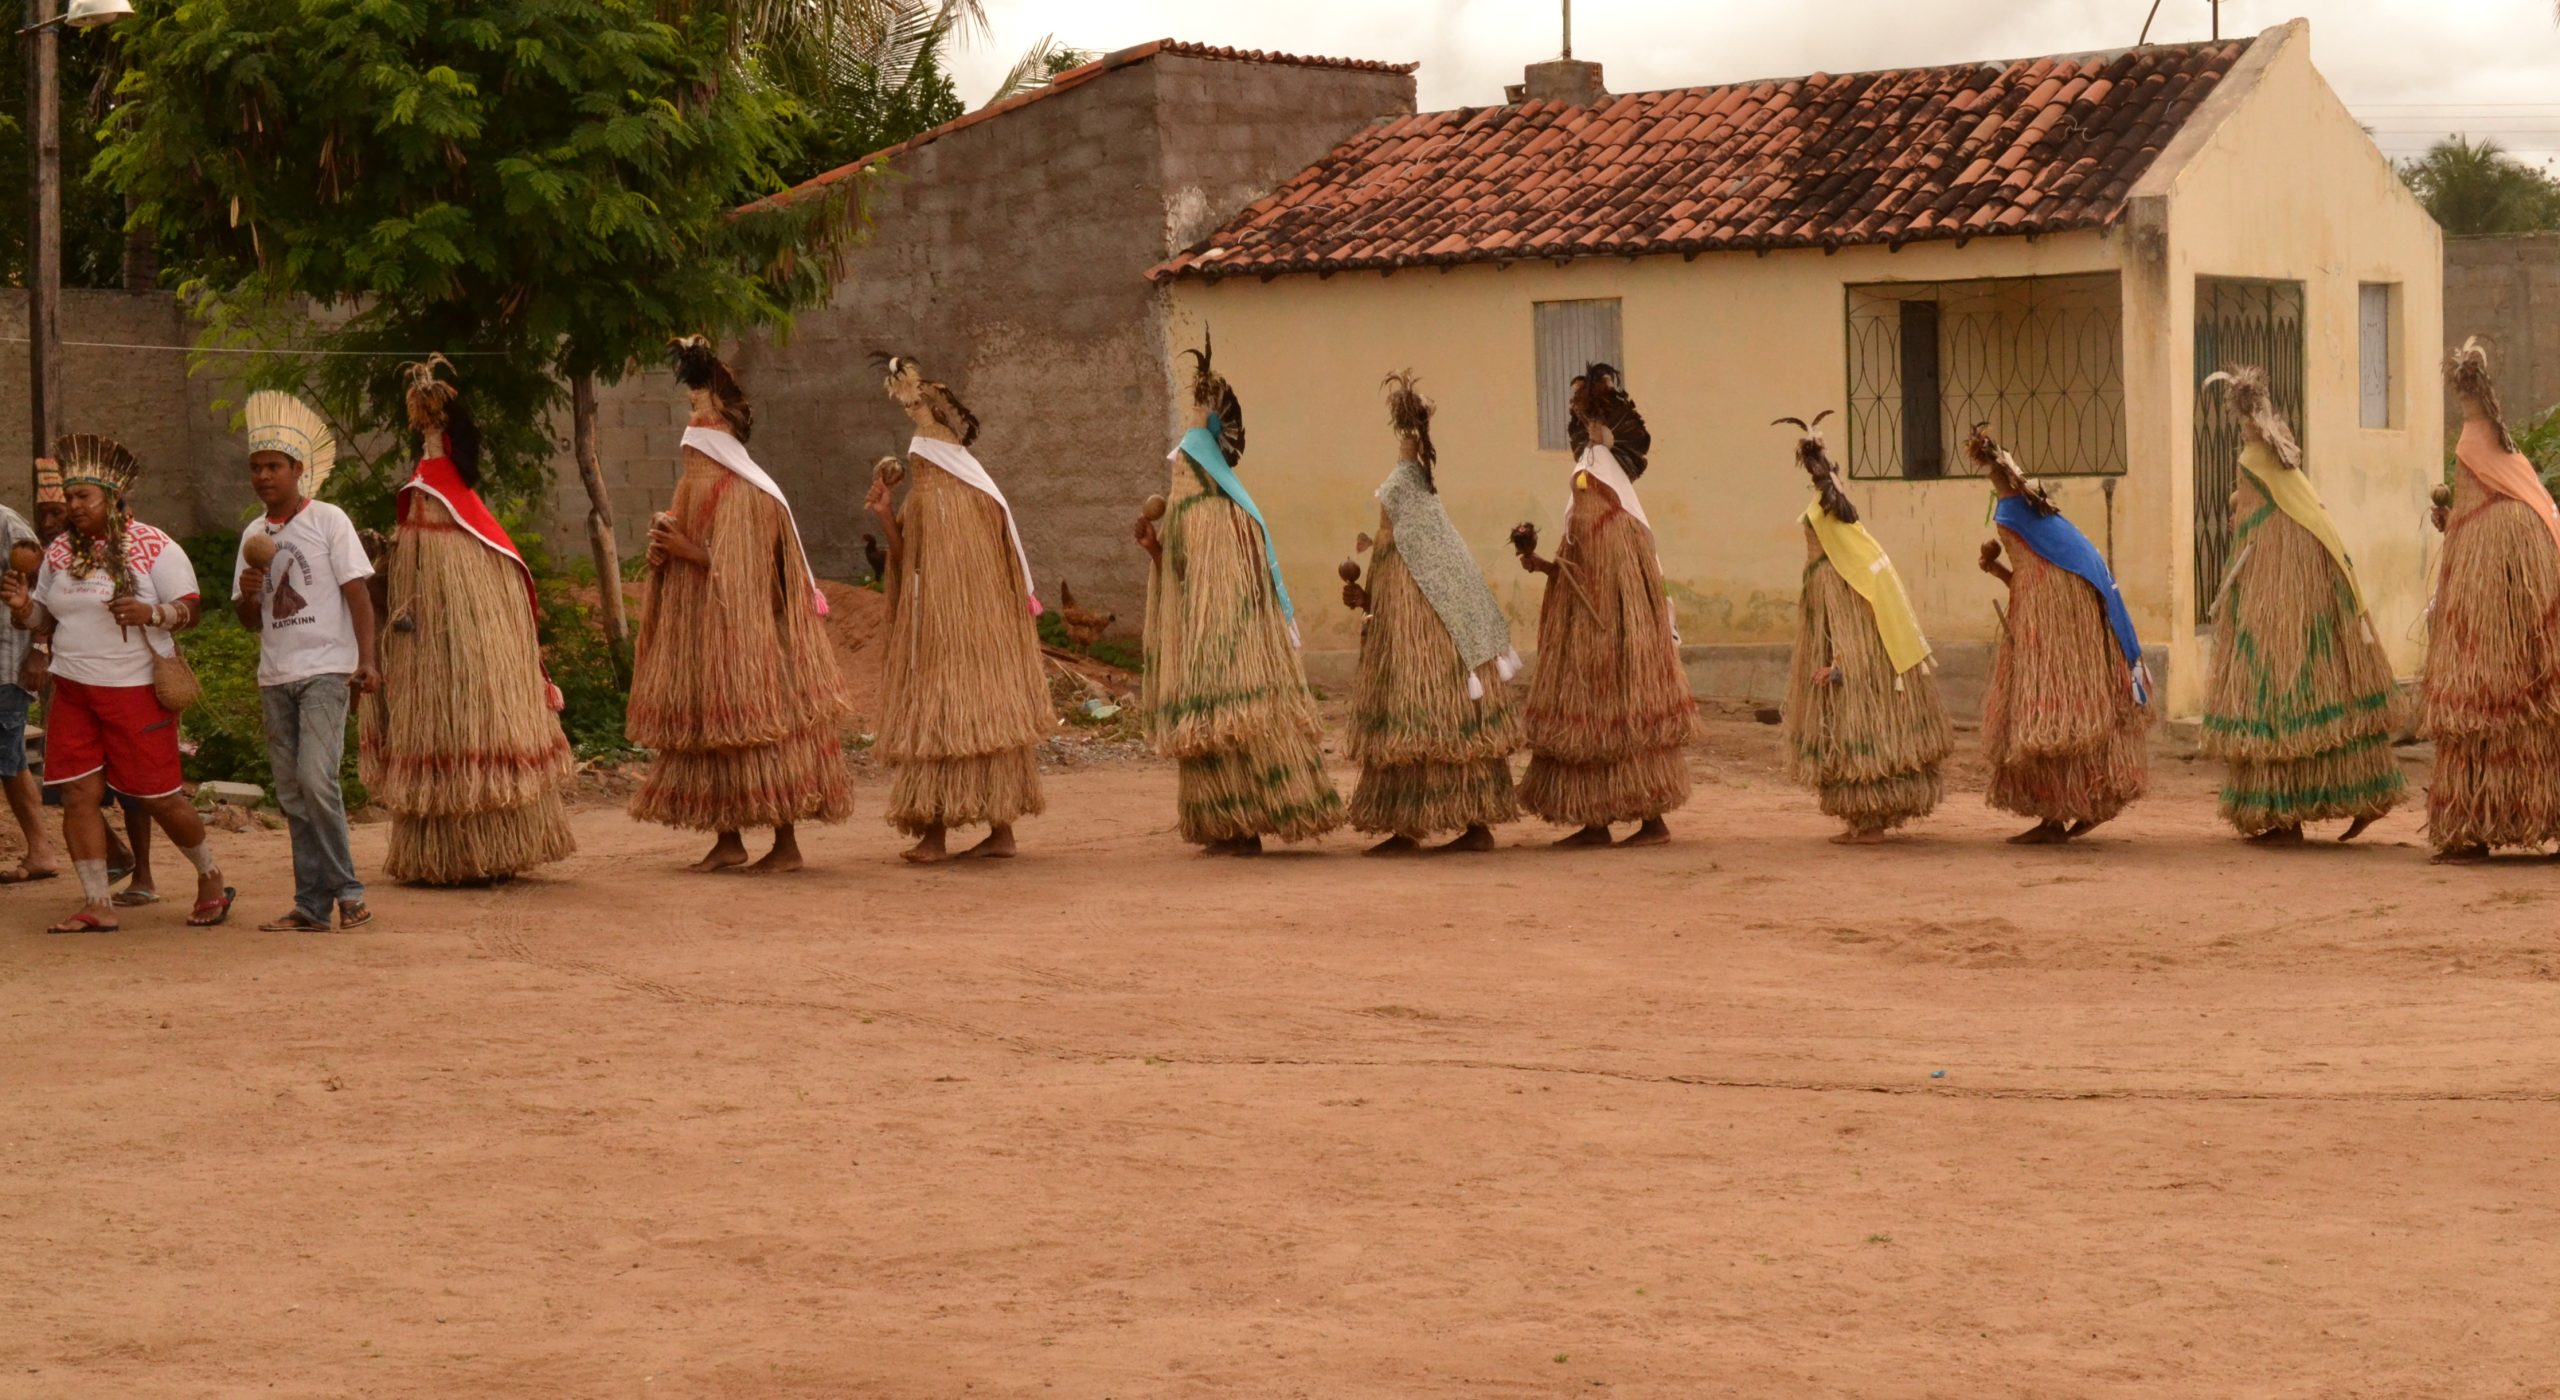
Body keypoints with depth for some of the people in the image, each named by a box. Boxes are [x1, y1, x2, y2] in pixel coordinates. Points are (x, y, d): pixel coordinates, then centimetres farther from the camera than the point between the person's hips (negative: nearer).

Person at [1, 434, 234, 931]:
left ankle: (211, 878, 22)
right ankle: (96, 905, 1)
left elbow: (189, 608, -7)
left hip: (137, 690, -5)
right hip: (73, 690, 5)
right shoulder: (60, 552, 9)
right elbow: (44, 621, 16)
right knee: (78, 794, -3)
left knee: (159, 795, 0)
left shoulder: (153, 547, -5)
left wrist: (151, 614, -27)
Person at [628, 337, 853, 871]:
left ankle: (786, 843, -3)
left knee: (751, 722, -8)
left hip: (741, 631, -9)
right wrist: (664, 547, 1)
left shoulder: (747, 495, -12)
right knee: (708, 727, 7)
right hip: (699, 629, 9)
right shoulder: (696, 487, 15)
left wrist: (691, 552, -19)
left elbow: (745, 570, -17)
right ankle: (728, 842, 11)